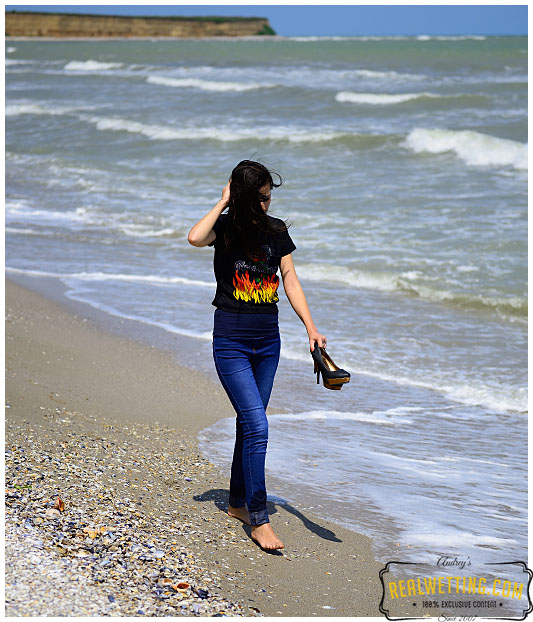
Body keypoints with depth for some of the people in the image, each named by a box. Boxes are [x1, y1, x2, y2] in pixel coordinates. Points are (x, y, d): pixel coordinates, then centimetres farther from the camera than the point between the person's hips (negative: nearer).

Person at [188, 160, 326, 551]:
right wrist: (223, 202, -18)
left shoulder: (276, 231, 6)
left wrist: (311, 328, -4)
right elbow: (195, 238, -30)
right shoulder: (225, 228, -7)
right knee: (258, 427, -13)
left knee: (250, 423, 15)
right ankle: (259, 520, -8)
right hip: (231, 341, -5)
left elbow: (291, 282, 6)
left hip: (268, 340, 5)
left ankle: (238, 502, 30)